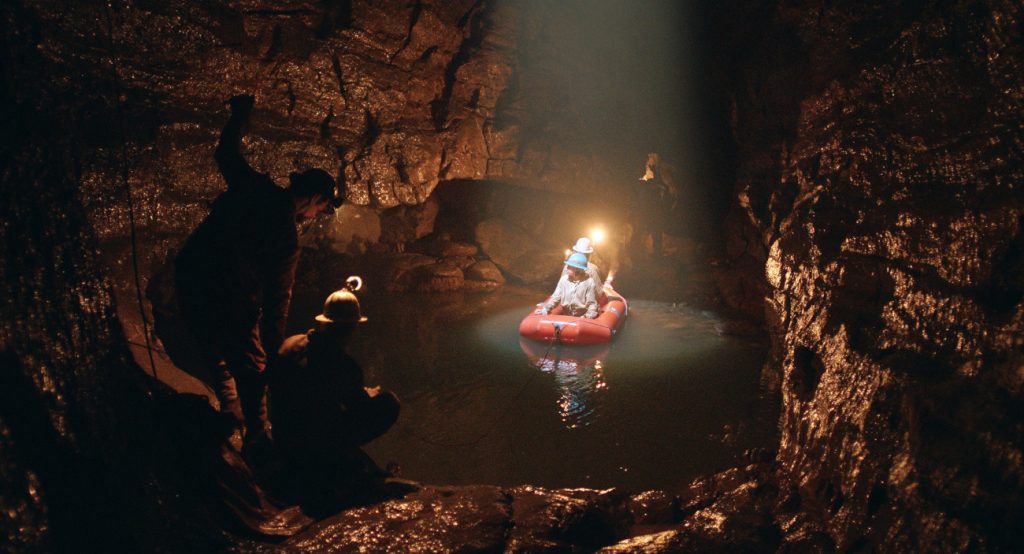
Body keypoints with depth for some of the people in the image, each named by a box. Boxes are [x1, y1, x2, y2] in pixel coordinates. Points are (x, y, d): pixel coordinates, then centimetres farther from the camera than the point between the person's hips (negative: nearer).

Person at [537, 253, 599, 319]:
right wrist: (545, 309, -3)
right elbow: (555, 297, 7)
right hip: (566, 315, 4)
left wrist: (590, 315, -20)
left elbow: (592, 303, -4)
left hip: (581, 317, -3)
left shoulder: (589, 282, -9)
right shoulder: (564, 280, 2)